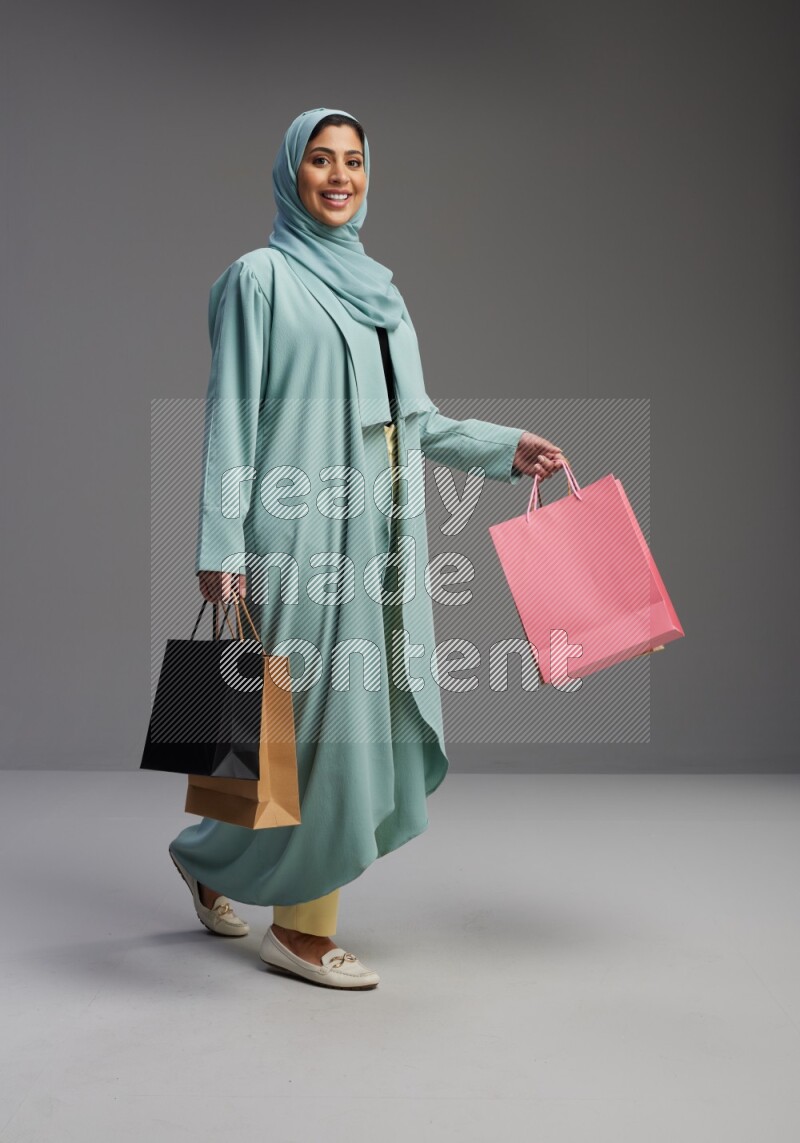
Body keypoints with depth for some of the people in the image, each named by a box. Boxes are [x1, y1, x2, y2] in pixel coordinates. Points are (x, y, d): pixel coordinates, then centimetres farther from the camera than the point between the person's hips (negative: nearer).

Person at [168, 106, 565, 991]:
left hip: (378, 533, 8)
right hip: (302, 529, -7)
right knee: (322, 714, -5)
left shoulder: (375, 285, 19)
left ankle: (213, 860, 28)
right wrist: (221, 545, -15)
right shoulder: (260, 276, -2)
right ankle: (300, 927, 12)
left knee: (378, 715, 8)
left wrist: (504, 447, 10)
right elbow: (230, 416, -8)